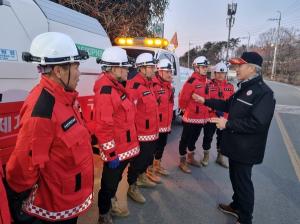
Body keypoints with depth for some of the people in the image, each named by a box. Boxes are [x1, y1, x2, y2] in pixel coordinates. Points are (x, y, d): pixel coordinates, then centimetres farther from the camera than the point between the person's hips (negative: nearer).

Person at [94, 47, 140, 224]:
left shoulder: (117, 87, 9)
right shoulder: (106, 91, -23)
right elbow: (103, 127, -27)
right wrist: (111, 154, -21)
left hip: (124, 147, 9)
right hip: (116, 151, -9)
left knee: (116, 180, 26)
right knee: (109, 183, 11)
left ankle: (111, 206, 47)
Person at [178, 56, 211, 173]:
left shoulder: (207, 81, 8)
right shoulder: (192, 81, -18)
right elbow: (183, 98, -19)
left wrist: (205, 112, 18)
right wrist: (185, 109, -4)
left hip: (202, 117, 8)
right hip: (191, 117, -8)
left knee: (194, 138, 22)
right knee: (185, 139, 6)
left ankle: (190, 158, 39)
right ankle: (182, 162, 20)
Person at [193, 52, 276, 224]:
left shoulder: (263, 92, -21)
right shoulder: (245, 88, 9)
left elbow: (257, 123, -29)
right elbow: (228, 105, 19)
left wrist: (228, 124, -24)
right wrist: (205, 101, 16)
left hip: (246, 149, -9)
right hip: (236, 144, 9)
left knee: (243, 182, 6)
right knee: (235, 177, 22)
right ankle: (237, 206, 43)